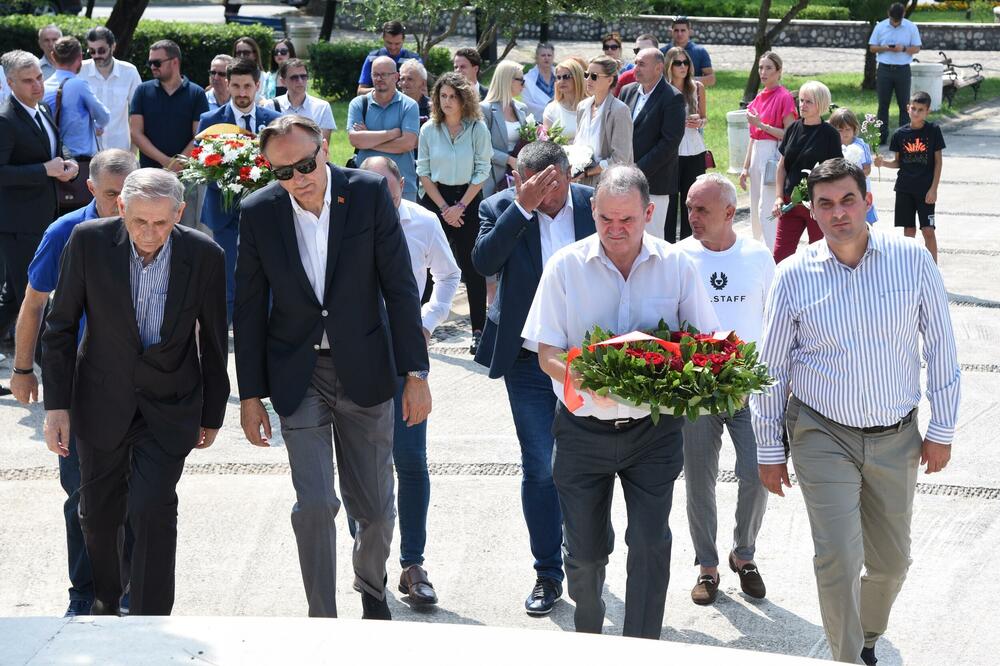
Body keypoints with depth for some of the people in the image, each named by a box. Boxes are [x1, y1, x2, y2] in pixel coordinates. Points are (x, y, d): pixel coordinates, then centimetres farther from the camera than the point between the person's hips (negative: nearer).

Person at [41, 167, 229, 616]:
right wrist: (56, 406, -7)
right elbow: (60, 327, -5)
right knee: (98, 512, 14)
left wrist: (212, 414, 7)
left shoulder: (203, 255, -14)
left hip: (170, 406, -1)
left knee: (152, 508, -15)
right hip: (102, 402, 1)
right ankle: (105, 601, 40)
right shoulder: (89, 242, -15)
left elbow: (213, 340, -1)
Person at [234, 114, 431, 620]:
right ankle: (322, 620, 5)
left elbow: (399, 286, -6)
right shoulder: (258, 212, -6)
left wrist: (415, 373, -9)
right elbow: (250, 309, 1)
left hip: (364, 369, 0)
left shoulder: (368, 193, -9)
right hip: (298, 374, 0)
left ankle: (371, 586, 39)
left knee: (375, 507, 10)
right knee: (314, 505, -9)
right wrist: (250, 394, 1)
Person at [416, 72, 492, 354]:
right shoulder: (429, 129, 2)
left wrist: (460, 207, -9)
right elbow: (423, 171, 3)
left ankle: (479, 330, 3)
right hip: (435, 200, 2)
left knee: (472, 266, -1)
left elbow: (482, 172, -5)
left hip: (468, 199, -2)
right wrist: (443, 207, -6)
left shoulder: (477, 129, -4)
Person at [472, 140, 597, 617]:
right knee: (539, 470, 3)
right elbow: (484, 262, -25)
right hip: (528, 362, -1)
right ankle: (548, 575, 16)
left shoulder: (592, 206, -4)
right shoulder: (501, 208, -8)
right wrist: (523, 207, -30)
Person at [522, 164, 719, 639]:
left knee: (651, 545, -3)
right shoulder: (566, 266, -6)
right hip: (584, 430, 0)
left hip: (654, 429, 0)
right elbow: (547, 354, -6)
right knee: (585, 550, 11)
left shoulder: (676, 265, -5)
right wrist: (590, 382, -26)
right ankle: (587, 638, 38)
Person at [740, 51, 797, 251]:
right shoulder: (759, 97, 13)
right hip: (757, 154, 8)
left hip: (774, 155, -8)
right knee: (756, 212, 12)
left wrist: (761, 125, -18)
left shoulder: (784, 97, -10)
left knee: (766, 211, -12)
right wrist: (746, 167, 16)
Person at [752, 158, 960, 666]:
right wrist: (769, 448, 3)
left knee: (891, 561, 13)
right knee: (839, 560, -11)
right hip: (823, 438, -2)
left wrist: (942, 429, 2)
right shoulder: (793, 276, -8)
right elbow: (771, 369, 1)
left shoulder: (912, 260, -7)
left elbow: (941, 349, 1)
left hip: (897, 438, 2)